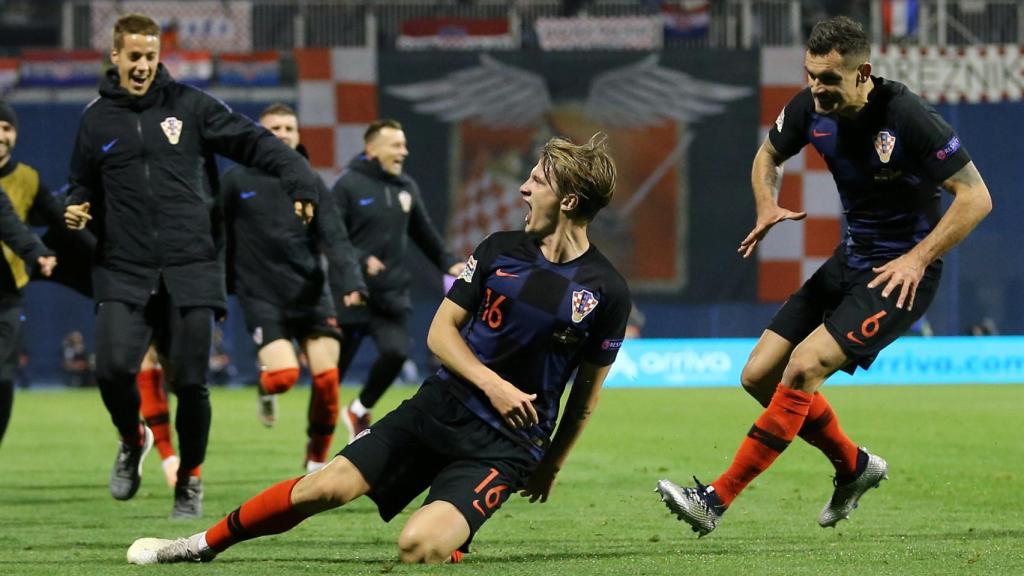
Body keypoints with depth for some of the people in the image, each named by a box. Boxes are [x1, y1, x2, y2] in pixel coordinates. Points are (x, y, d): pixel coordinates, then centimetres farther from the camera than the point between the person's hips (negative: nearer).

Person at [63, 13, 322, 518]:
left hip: (190, 272, -1)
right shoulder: (96, 119, 11)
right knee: (113, 367, -18)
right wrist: (75, 210, 0)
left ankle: (190, 479, 20)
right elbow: (83, 187, 22)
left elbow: (252, 141, 0)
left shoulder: (189, 106, 5)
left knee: (190, 382, -2)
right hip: (124, 273, 1)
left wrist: (299, 177, -14)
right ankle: (132, 442, 14)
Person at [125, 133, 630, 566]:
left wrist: (549, 467, 11)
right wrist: (492, 383, -14)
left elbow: (585, 395, 4)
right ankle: (205, 545, 9)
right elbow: (441, 330, 4)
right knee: (326, 487, -8)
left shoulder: (606, 293, -8)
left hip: (505, 445, -4)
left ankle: (453, 546, 9)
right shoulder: (499, 250, 3)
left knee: (418, 546, -27)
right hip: (440, 405, 4)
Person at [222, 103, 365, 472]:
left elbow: (335, 238, -3)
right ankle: (265, 387, 20)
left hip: (312, 295, 2)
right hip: (262, 298, -2)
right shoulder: (237, 181, 1)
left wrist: (352, 282, -17)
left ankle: (317, 461, 13)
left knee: (327, 377, -5)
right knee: (285, 375, -19)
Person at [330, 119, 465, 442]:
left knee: (396, 352, -18)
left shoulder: (406, 187, 11)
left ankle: (360, 410, 8)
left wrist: (447, 263, 15)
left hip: (393, 294, 4)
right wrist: (360, 261, -25)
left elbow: (423, 232, 22)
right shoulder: (349, 185, -7)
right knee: (335, 367, 2)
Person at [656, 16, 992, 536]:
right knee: (759, 376, 3)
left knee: (803, 367, -23)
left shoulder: (906, 116, -23)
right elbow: (769, 154, 18)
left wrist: (918, 259, -23)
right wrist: (767, 206, -3)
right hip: (850, 260, 8)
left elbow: (976, 198, -19)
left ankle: (717, 499, -20)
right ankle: (854, 466, 25)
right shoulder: (811, 108, -4)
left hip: (902, 274, -8)